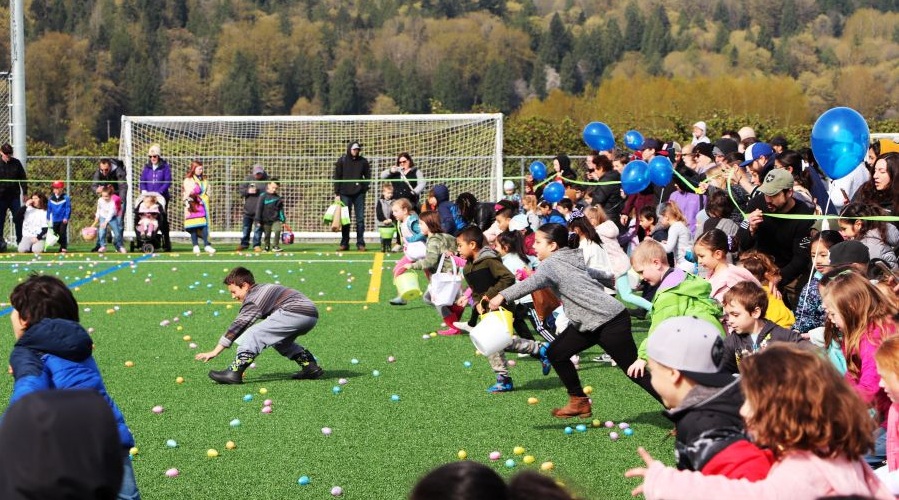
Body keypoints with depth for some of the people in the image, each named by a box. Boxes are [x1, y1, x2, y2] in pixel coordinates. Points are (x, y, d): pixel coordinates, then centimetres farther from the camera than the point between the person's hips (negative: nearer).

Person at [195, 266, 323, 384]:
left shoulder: (253, 299, -2)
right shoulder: (262, 289, 26)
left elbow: (237, 326, -6)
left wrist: (214, 352, -5)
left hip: (295, 313, -10)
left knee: (254, 334, -10)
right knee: (280, 340, 32)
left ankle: (234, 372, -18)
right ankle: (310, 366, 24)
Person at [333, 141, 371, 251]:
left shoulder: (363, 161, 5)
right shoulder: (342, 161, 2)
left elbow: (368, 176, 10)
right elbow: (337, 177, 3)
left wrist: (364, 187, -6)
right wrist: (337, 193, -2)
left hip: (359, 193, 1)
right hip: (345, 193, -1)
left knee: (360, 219, 0)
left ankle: (360, 243, 5)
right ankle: (344, 243, 7)